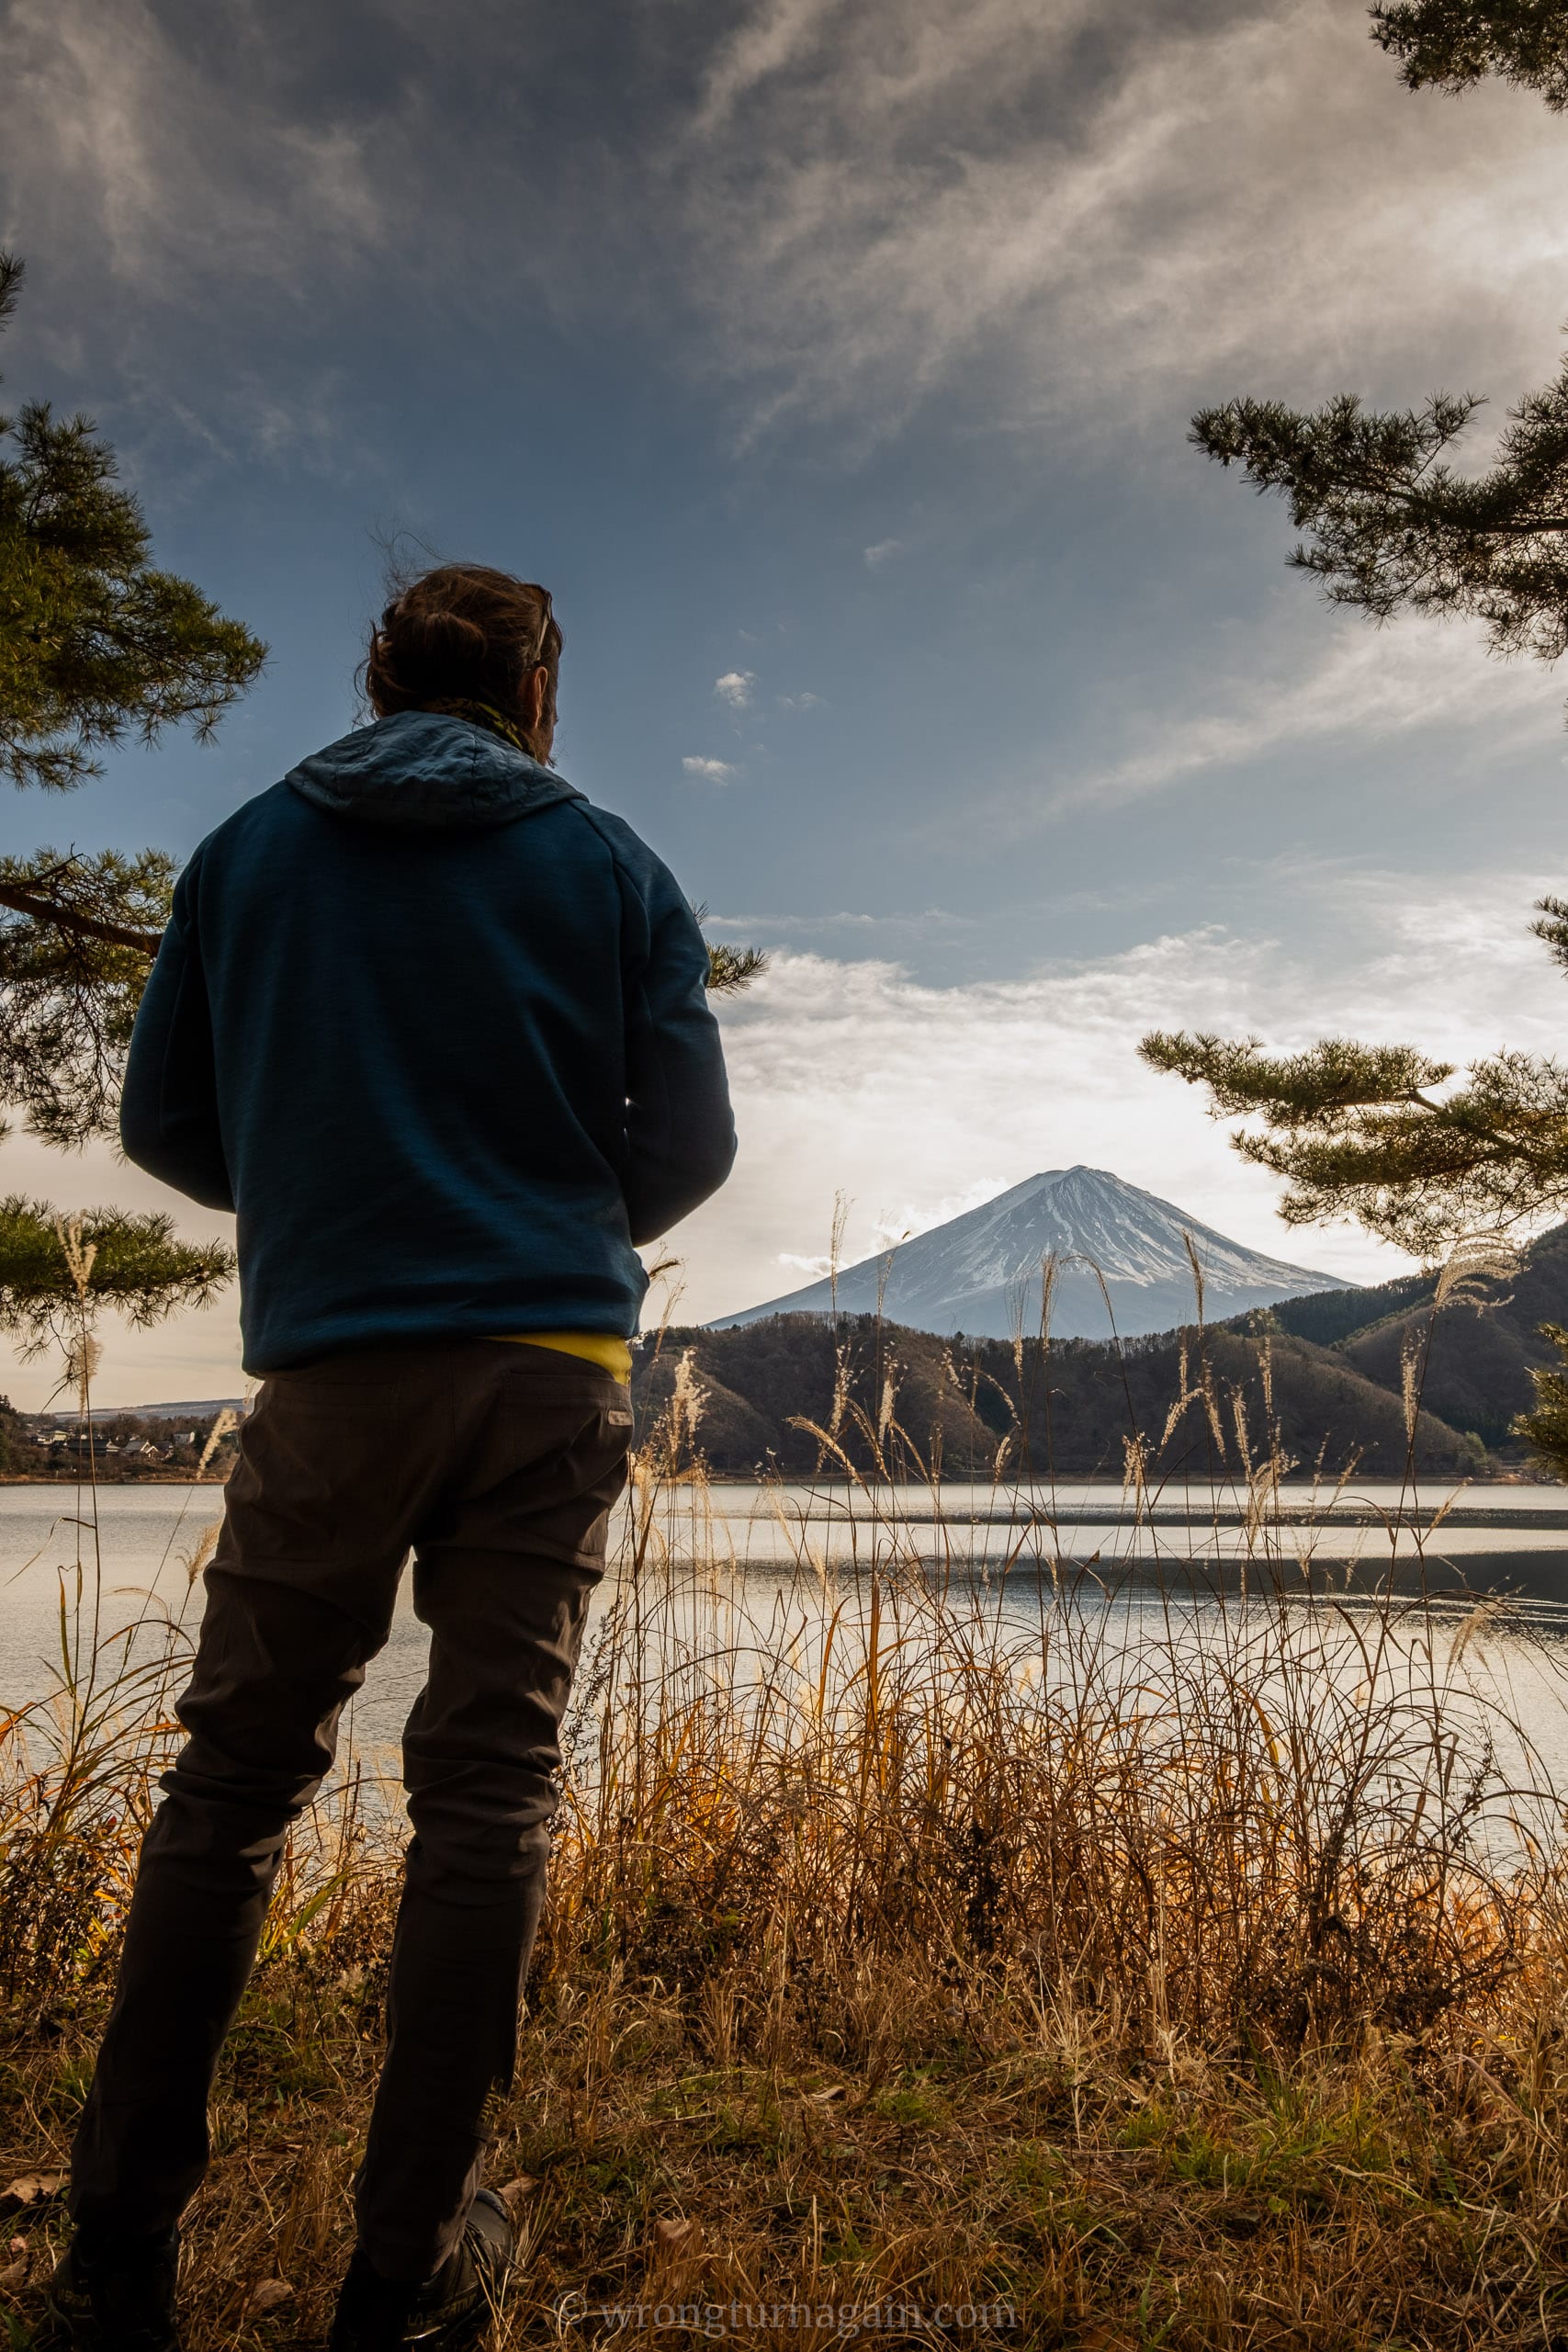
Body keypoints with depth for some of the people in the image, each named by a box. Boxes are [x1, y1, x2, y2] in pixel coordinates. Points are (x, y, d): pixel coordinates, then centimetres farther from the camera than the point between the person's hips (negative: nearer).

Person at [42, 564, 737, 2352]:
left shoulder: (251, 848, 9)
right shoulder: (611, 867, 6)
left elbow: (163, 1121, 10)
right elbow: (690, 1140, 4)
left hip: (331, 1369, 1)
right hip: (552, 1371, 0)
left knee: (233, 1779, 10)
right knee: (486, 1789, 4)